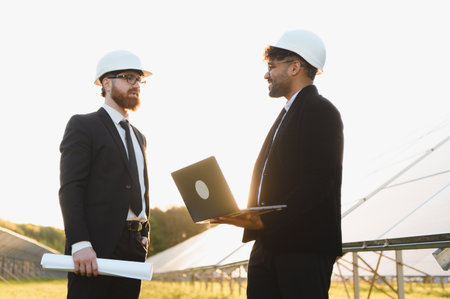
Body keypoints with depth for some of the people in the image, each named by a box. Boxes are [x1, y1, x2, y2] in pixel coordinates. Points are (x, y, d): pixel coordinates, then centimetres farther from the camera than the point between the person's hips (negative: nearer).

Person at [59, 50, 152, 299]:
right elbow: (70, 189, -10)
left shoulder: (138, 137, 24)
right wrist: (80, 244, -20)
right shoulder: (83, 126, 1)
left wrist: (144, 234, 11)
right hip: (96, 246, -7)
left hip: (133, 248, 7)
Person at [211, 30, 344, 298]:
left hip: (304, 248, -9)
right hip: (268, 244, 9)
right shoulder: (288, 114, 23)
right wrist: (251, 217, 4)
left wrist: (266, 221, -22)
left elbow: (315, 186, -18)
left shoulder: (320, 111, -8)